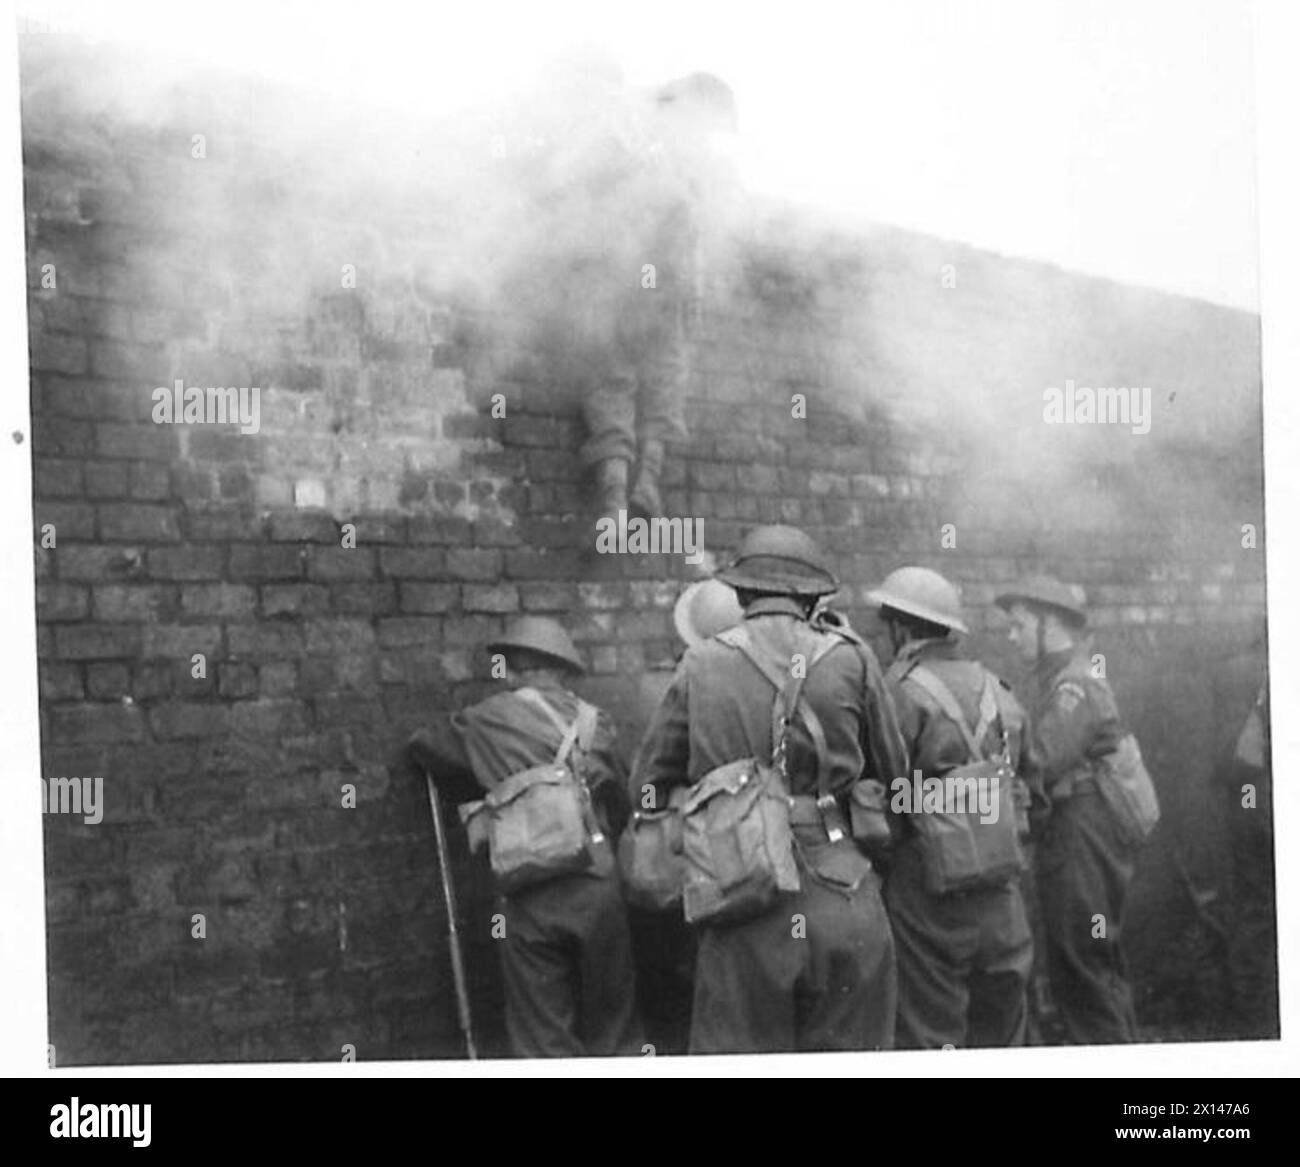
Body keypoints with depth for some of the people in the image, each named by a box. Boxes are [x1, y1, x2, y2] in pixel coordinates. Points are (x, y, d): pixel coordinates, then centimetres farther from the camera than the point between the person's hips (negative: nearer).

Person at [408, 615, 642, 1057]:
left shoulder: (487, 720, 5)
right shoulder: (596, 722, 9)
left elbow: (423, 745, 22)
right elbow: (620, 808, 13)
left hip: (527, 897, -2)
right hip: (596, 884, 2)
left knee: (543, 1037, 7)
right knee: (612, 1028, 13)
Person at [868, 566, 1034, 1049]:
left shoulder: (902, 690, -11)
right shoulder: (996, 689, 9)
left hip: (931, 890, -6)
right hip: (1001, 892, 6)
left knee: (931, 1038, 3)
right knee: (999, 1037, 16)